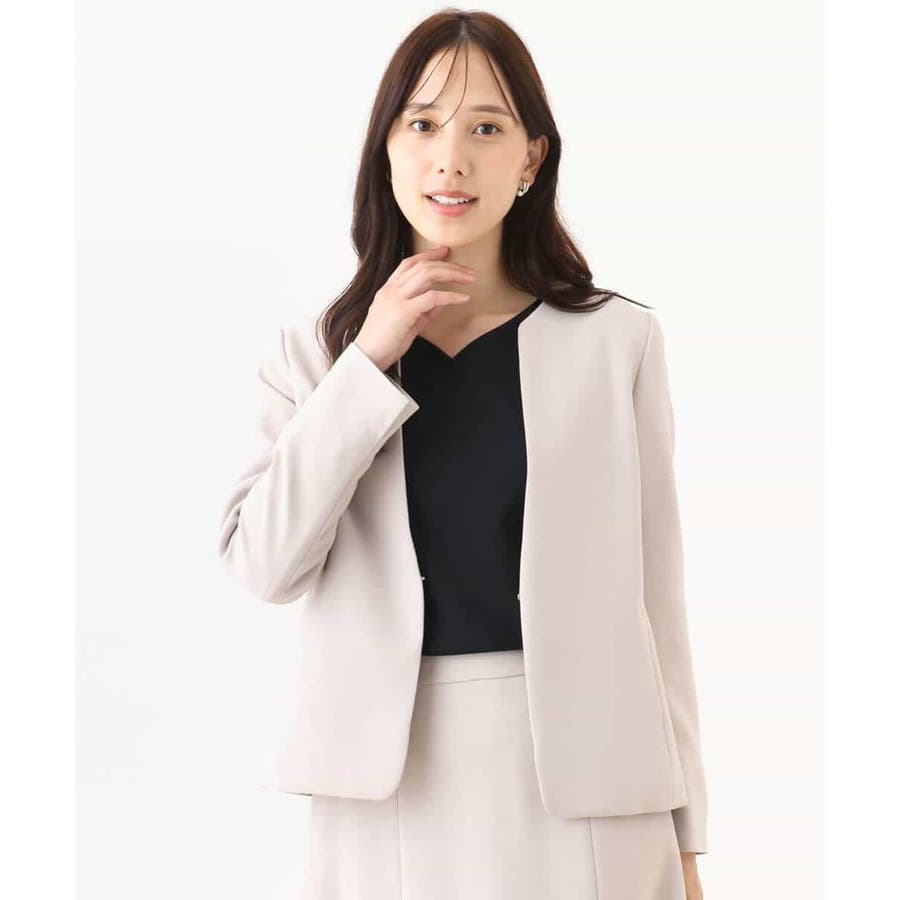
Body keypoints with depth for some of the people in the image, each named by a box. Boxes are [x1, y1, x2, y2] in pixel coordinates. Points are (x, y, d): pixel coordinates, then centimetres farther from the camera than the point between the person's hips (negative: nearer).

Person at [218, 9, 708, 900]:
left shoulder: (618, 339, -1)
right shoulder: (316, 349, 5)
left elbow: (651, 592, 1)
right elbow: (265, 565, -6)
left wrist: (679, 829, 3)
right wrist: (369, 363, -12)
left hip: (578, 774, -1)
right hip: (388, 777, 1)